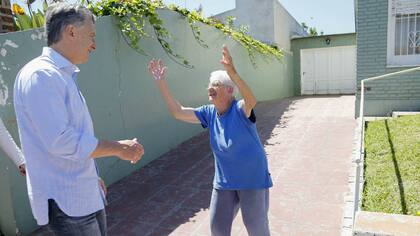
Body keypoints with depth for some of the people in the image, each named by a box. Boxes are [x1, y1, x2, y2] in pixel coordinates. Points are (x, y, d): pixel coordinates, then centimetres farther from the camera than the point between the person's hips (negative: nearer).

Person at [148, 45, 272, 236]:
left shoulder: (240, 110, -19)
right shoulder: (209, 113, -2)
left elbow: (251, 101, -43)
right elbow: (178, 112, -3)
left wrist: (232, 73, -57)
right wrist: (161, 83, -9)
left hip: (252, 179, -5)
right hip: (224, 181, 6)